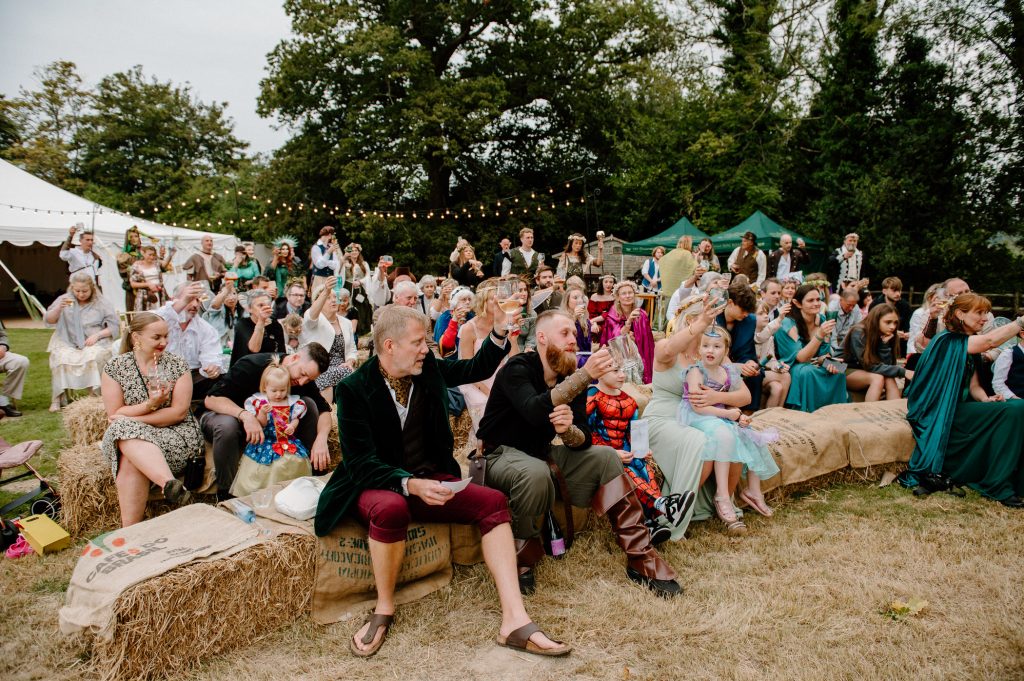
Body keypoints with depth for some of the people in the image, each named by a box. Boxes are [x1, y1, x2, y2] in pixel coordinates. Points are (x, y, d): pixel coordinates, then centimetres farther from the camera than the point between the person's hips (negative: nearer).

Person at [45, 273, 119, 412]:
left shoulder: (101, 304, 8)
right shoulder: (64, 299, 13)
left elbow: (114, 326, 4)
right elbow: (49, 320, 7)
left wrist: (97, 335, -12)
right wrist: (59, 308, -12)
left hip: (95, 343, -1)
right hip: (67, 343, 2)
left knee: (93, 357, -35)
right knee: (61, 358, -31)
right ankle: (58, 399, -23)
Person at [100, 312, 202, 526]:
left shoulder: (177, 365, -1)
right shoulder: (115, 368, 2)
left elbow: (179, 412, -8)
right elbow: (114, 415, -3)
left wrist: (132, 418, -15)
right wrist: (150, 405, -19)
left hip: (175, 432, -1)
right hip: (126, 433, 2)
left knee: (131, 460, -31)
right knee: (125, 430, -35)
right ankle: (170, 483, -48)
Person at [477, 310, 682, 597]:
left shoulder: (571, 377, 0)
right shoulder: (517, 368, -18)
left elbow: (583, 441, -7)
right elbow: (535, 411, -39)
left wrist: (568, 430, -32)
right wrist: (585, 375, -42)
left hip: (541, 453, 7)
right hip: (500, 454, -6)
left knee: (605, 457, -9)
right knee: (536, 473, -38)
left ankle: (641, 559, -9)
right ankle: (522, 558, -13)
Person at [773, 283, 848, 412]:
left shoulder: (822, 321, -2)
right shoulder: (789, 324, -19)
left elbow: (824, 353, 3)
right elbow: (801, 358, -24)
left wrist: (829, 362, -22)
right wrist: (819, 335, -36)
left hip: (815, 367, 5)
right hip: (793, 369, -5)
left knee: (837, 373, -20)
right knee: (808, 372, -34)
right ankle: (806, 413, -21)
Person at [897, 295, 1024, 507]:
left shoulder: (970, 349, 16)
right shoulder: (947, 341, -11)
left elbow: (974, 386, 10)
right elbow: (989, 341, -29)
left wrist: (987, 400, -10)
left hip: (958, 409, 8)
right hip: (941, 414, -8)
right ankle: (999, 487, -17)